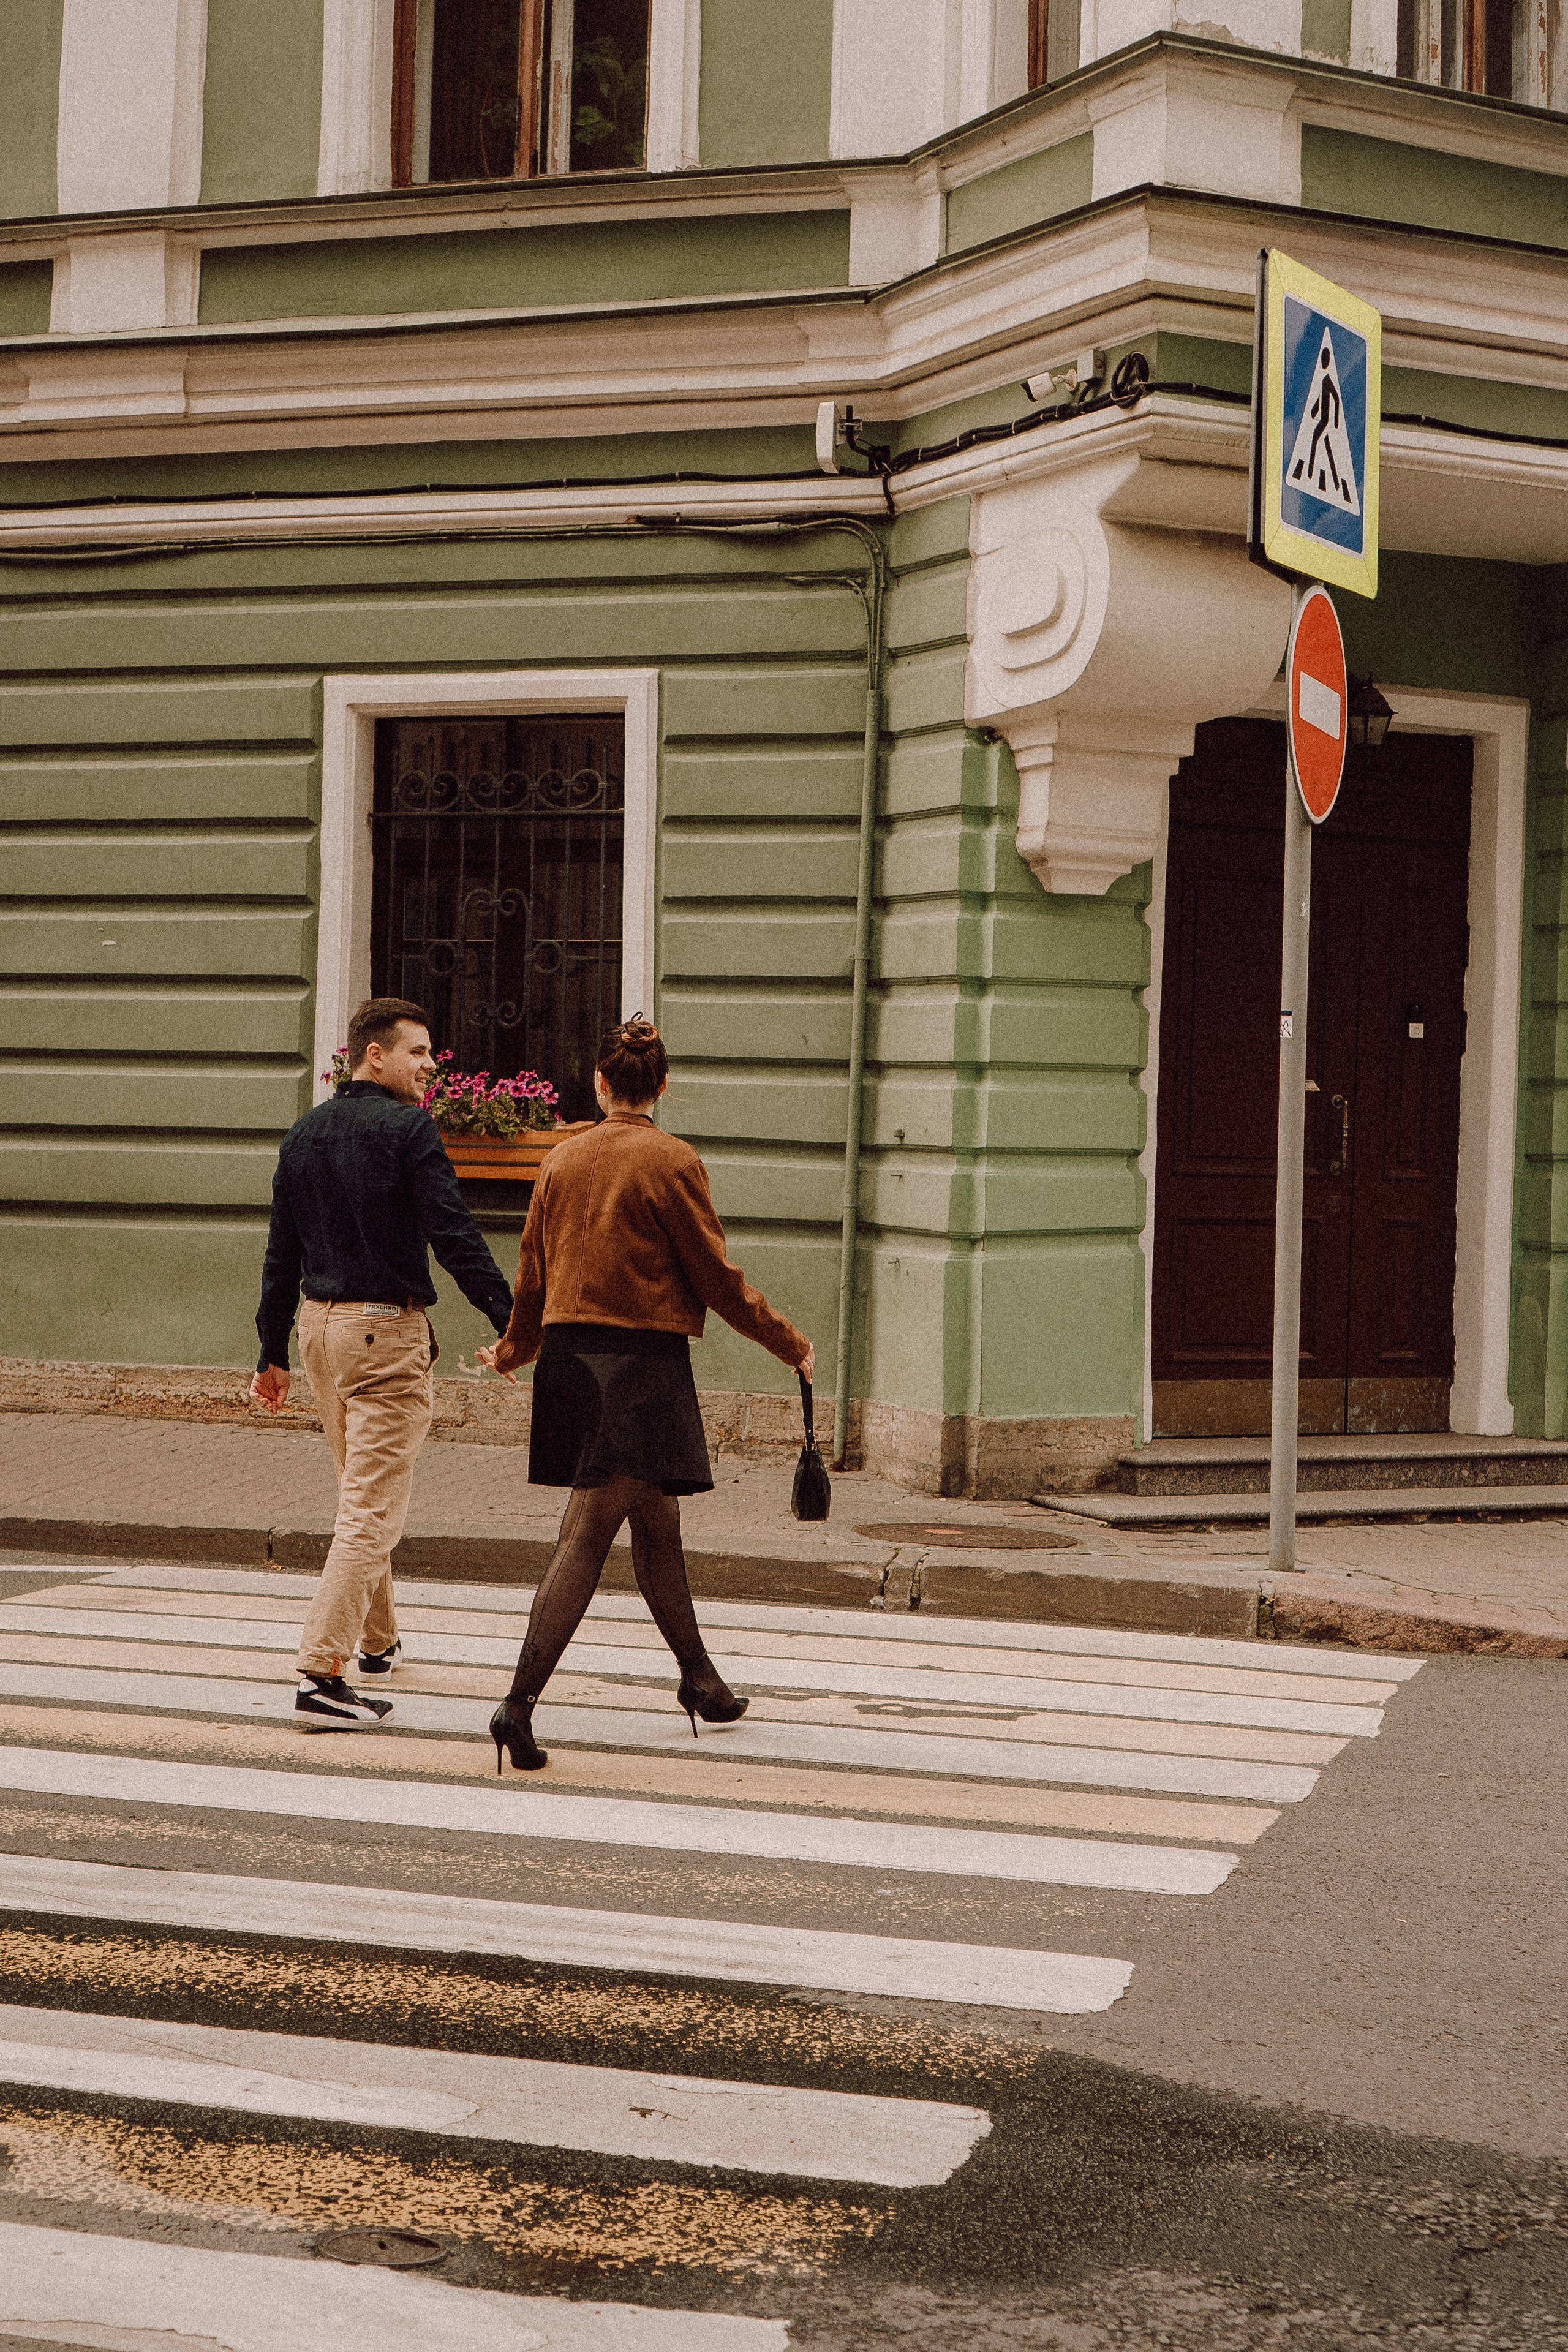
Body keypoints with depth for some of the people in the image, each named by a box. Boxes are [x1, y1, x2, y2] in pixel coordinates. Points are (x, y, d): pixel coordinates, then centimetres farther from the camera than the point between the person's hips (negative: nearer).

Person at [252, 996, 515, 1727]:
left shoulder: (304, 1133, 10)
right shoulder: (408, 1129, -11)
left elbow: (281, 1252, 12)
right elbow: (453, 1235, -18)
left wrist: (274, 1352, 16)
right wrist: (509, 1319, -18)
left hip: (319, 1325, 8)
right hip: (387, 1331, -8)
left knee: (360, 1490, 23)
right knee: (373, 1507, -7)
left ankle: (378, 1639, 37)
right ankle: (322, 1673, -14)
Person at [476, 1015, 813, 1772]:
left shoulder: (563, 1160, 7)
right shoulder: (672, 1162, -9)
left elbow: (534, 1271, 14)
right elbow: (716, 1276, -7)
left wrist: (514, 1351, 31)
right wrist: (788, 1343, 5)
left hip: (569, 1359, 6)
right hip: (642, 1360, -6)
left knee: (656, 1520, 19)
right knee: (588, 1535, -6)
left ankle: (698, 1675, 33)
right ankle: (519, 1702, -14)